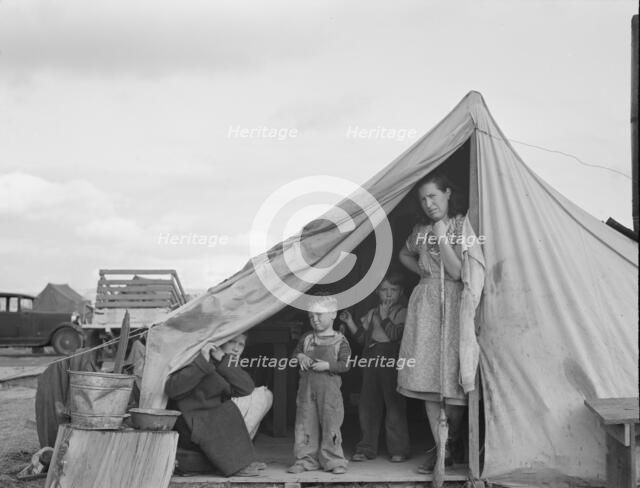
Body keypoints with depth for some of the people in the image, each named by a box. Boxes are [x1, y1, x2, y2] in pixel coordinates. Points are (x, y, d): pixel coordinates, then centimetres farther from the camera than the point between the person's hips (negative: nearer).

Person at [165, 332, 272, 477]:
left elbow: (247, 388, -15)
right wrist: (202, 362, -34)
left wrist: (223, 361, -24)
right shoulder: (197, 359, -14)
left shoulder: (228, 366, 7)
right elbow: (172, 390, -30)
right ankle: (235, 465, -17)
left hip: (215, 424, 7)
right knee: (229, 412, -31)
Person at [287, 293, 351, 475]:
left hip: (329, 389, -4)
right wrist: (300, 357, -7)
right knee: (306, 423, 5)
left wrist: (327, 365, -20)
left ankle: (334, 461, 9)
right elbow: (295, 353, 15)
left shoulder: (339, 341, -3)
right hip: (307, 387, 4)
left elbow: (345, 365, -8)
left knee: (330, 423, 0)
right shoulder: (306, 339, 10)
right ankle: (306, 459, 14)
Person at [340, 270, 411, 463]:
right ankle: (367, 448, 13)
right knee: (368, 405, 6)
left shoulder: (402, 312, -1)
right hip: (371, 359, 6)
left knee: (394, 404, -3)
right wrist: (351, 323, 4)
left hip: (392, 361, -6)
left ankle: (398, 449, 5)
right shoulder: (372, 313, 16)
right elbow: (363, 337, 15)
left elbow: (395, 334, -15)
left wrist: (385, 317, -12)